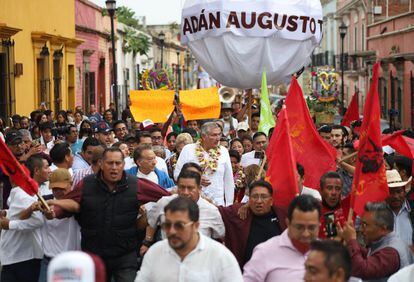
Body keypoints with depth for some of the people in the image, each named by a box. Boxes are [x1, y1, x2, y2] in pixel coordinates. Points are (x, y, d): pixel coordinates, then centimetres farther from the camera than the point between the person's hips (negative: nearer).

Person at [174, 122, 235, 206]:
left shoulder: (223, 152, 6)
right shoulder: (188, 150, 0)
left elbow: (229, 181, 10)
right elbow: (177, 174, 0)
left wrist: (229, 205, 8)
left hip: (217, 202, 2)